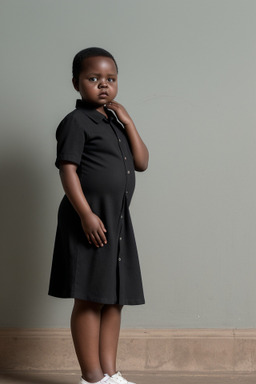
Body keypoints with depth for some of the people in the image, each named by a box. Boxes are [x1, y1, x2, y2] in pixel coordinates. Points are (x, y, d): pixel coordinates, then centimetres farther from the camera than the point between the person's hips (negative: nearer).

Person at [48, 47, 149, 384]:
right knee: (89, 299, -3)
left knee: (114, 299, 9)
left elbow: (141, 162, 11)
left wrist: (127, 122, 4)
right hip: (89, 219, -8)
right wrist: (86, 214, -20)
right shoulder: (76, 122, -6)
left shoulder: (116, 121, 18)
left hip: (119, 220, 8)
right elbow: (68, 169, -13)